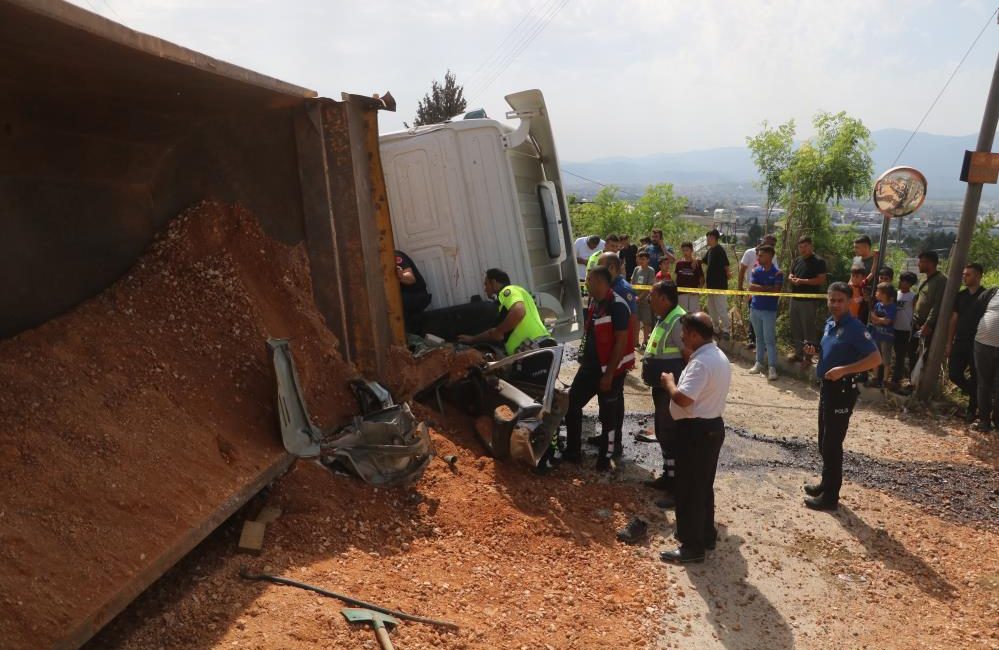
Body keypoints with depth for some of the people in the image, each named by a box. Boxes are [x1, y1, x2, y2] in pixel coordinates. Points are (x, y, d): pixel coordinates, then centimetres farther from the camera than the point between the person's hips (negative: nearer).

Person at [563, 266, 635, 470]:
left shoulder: (617, 306, -19)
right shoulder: (594, 302, 7)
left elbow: (621, 342, -20)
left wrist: (609, 374, -21)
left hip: (610, 369, -9)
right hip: (590, 365, 9)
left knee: (608, 414, 5)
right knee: (572, 404, 10)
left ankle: (605, 457, 19)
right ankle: (572, 451, 21)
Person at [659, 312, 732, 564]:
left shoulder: (701, 362, -24)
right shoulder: (718, 356, 9)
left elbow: (683, 398, -31)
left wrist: (669, 382, -12)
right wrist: (691, 357, 11)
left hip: (696, 430, -10)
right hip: (713, 426, 10)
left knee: (688, 489, 0)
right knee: (703, 486, 21)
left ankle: (692, 546, 8)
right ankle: (706, 534, 33)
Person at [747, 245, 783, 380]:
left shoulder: (777, 273, -9)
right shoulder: (756, 271, 4)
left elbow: (776, 291, -17)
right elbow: (751, 287, -8)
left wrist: (759, 288, -10)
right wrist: (767, 288, -15)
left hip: (769, 311, -5)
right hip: (755, 308, 5)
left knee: (769, 340, -4)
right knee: (759, 338, 14)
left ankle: (772, 367, -2)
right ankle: (758, 363, 22)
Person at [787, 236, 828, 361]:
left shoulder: (818, 261, -8)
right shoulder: (797, 260, 13)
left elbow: (821, 280, -15)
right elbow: (790, 275, 19)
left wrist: (803, 281, -20)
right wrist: (792, 279, -5)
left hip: (809, 301, -7)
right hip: (795, 299, 7)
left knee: (809, 328, -3)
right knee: (796, 327, 14)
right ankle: (798, 352, 26)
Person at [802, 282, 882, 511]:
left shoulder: (854, 328, -18)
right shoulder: (830, 323, 8)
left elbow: (875, 359, -22)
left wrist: (843, 370, -27)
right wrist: (816, 350, 2)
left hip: (843, 389, -9)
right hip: (827, 386, 9)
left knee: (832, 443, -1)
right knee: (824, 441, 18)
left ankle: (830, 496, 9)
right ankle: (826, 484, 33)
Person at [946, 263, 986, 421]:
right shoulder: (961, 295, 8)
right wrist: (949, 343, 8)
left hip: (977, 345, -5)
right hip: (959, 343, 5)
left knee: (975, 379, 3)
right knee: (954, 374, 4)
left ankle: (972, 410, 16)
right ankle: (975, 395, 30)